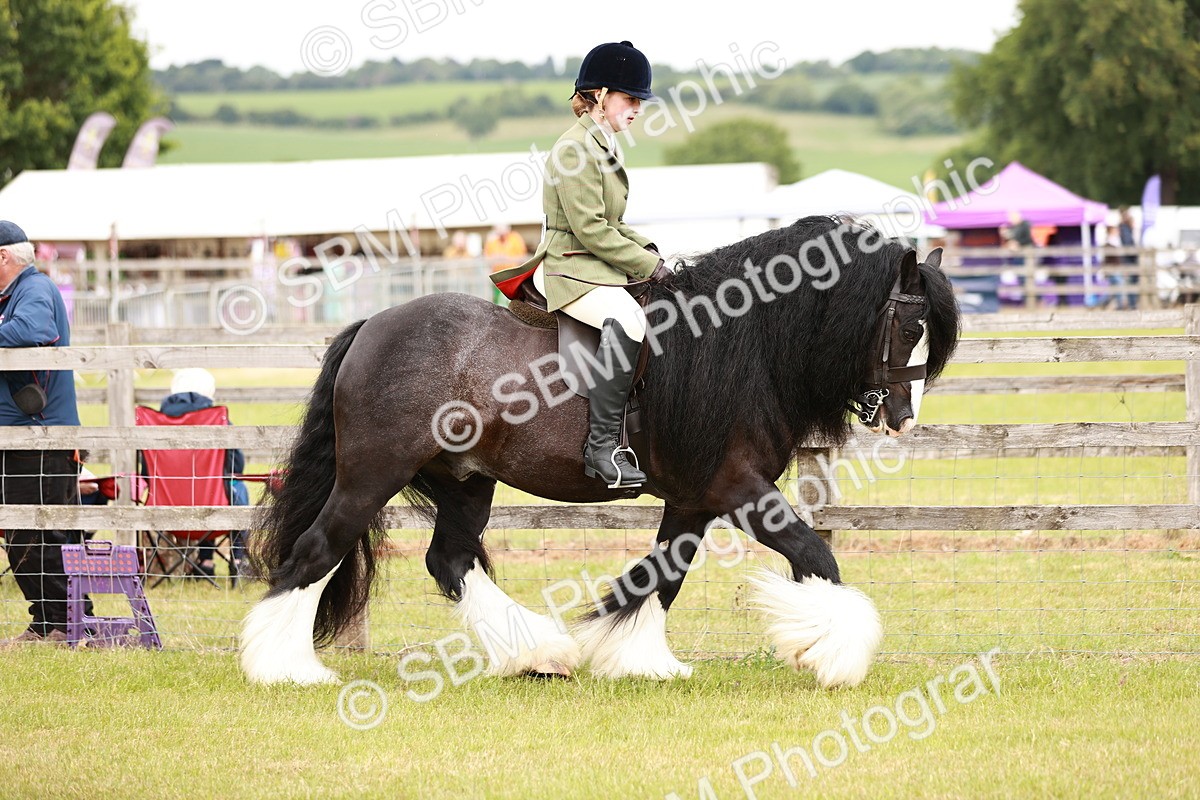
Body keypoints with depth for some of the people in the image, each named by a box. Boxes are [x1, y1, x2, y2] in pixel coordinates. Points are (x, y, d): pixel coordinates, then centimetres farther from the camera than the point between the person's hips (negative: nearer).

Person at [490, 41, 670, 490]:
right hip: (569, 270, -11)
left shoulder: (603, 146, 18)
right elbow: (590, 229, -19)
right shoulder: (575, 150, -14)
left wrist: (646, 249, 8)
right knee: (626, 320, -36)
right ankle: (603, 447, -39)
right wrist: (649, 265, -15)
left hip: (598, 268, 11)